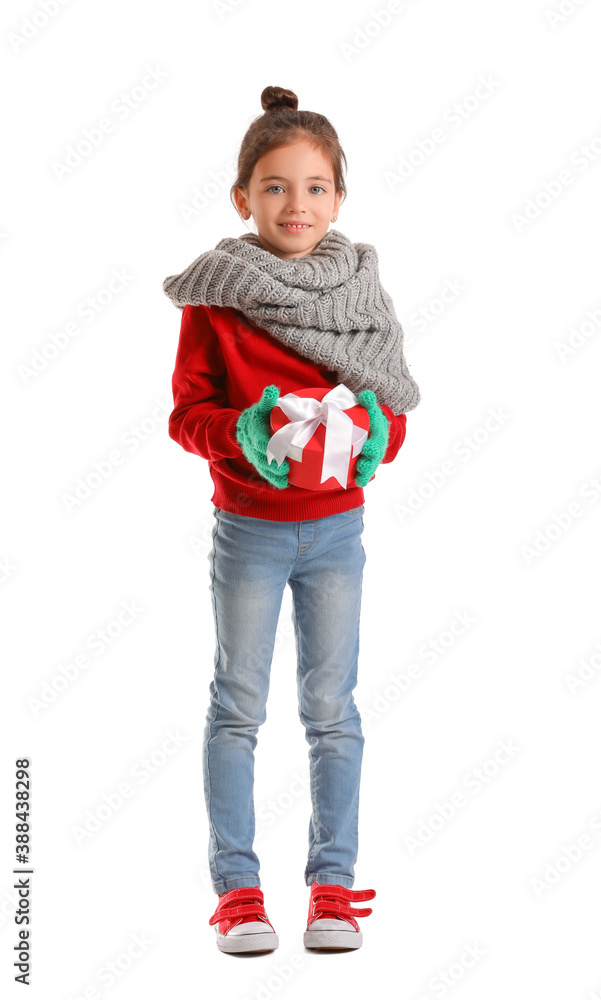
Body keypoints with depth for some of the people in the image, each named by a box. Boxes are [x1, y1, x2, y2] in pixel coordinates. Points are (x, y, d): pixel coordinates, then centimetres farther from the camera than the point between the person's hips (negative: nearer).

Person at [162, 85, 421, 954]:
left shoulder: (358, 294, 1)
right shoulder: (216, 297, -7)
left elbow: (392, 411, 4)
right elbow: (189, 411, -5)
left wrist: (375, 432, -19)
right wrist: (240, 434, -25)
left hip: (336, 529, 2)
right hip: (249, 529, -2)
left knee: (333, 710, 7)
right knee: (237, 707, 5)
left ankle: (333, 884, 18)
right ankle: (237, 889, 15)